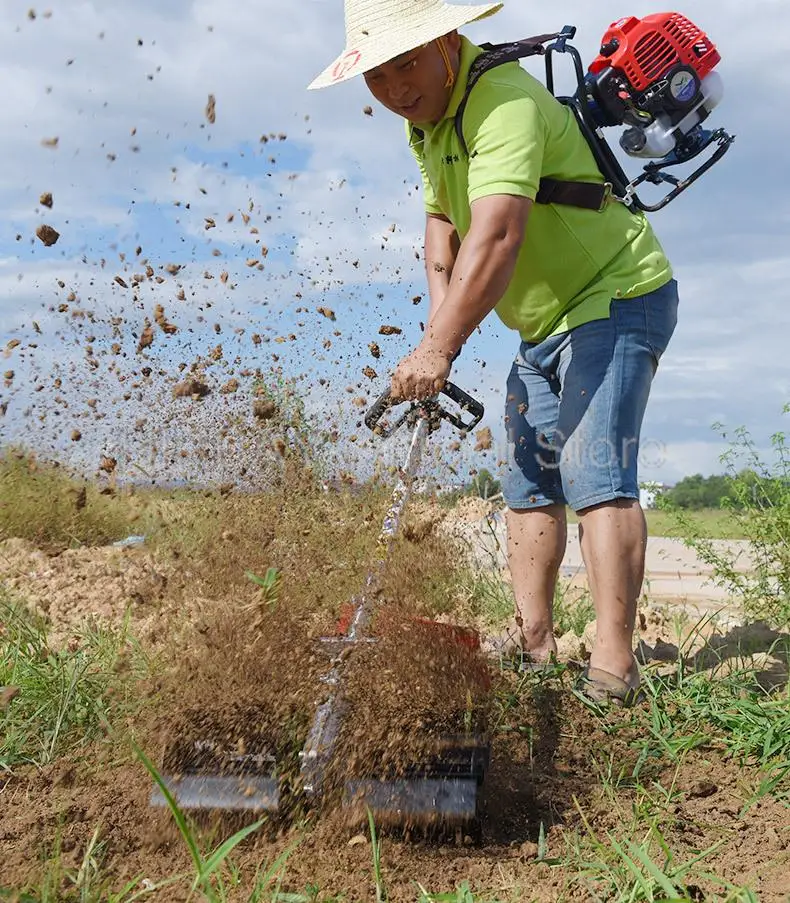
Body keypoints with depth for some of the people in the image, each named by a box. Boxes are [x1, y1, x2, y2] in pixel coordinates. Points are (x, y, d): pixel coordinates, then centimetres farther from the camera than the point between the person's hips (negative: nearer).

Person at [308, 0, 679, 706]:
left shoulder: (505, 101, -26)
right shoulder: (427, 119, 7)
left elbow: (497, 237, -37)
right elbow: (442, 217, 18)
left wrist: (439, 348, -39)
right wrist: (441, 311, 2)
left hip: (617, 301, -10)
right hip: (546, 326, 10)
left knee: (594, 473, -20)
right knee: (529, 480, 7)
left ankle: (614, 664, -21)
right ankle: (532, 641, 12)